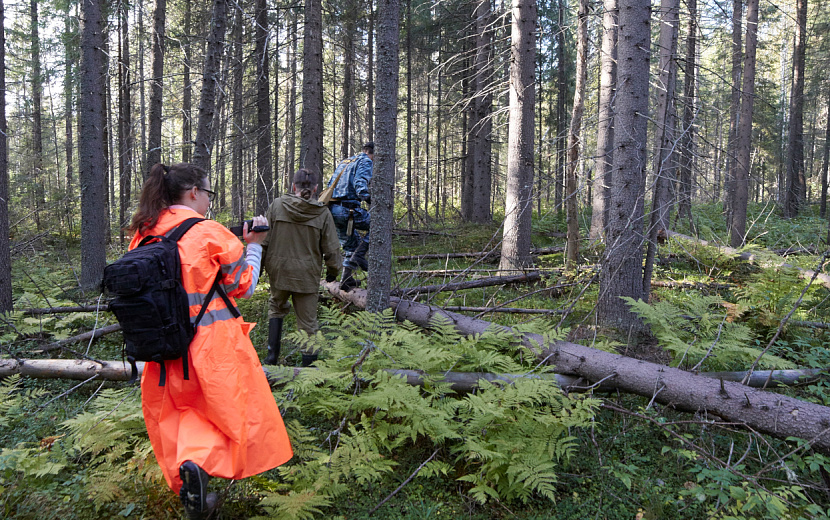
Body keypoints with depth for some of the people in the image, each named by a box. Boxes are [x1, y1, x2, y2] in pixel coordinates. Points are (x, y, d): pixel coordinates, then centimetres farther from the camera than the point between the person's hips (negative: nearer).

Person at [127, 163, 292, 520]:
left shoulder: (143, 234, 2)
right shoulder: (210, 233, -13)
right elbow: (244, 287, -5)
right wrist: (254, 245, 6)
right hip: (212, 344, -5)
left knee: (177, 413, 21)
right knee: (231, 407, 12)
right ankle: (200, 461, -13)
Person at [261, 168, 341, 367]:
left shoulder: (277, 205, -5)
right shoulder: (323, 213, -6)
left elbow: (264, 239, 0)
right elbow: (331, 249, -1)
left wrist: (259, 264, 12)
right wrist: (333, 271, 15)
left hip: (278, 270, 2)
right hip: (307, 275, -1)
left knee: (276, 308, 25)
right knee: (307, 321, 9)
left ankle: (272, 356, 21)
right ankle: (309, 362, 14)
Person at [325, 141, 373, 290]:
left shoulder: (345, 161, 25)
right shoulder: (365, 161, -1)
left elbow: (331, 184, 26)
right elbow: (360, 184, -19)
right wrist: (369, 199, -26)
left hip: (333, 209, 9)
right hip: (348, 209, -9)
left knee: (349, 245, 19)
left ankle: (347, 280, 18)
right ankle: (359, 255, -4)